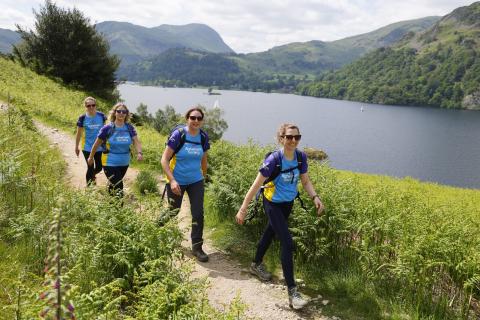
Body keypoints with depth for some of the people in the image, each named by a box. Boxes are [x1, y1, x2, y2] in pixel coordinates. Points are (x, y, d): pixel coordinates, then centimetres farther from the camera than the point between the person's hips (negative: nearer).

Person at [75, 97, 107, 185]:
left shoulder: (101, 116, -5)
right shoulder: (82, 118, -9)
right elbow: (79, 133, 0)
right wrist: (76, 147, 5)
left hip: (100, 147, 3)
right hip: (87, 147, -2)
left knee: (99, 167, 12)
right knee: (90, 168, 0)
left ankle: (92, 175, 46)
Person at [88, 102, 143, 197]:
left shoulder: (130, 128, -2)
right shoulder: (108, 128, -12)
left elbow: (136, 142, -10)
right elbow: (97, 144, -2)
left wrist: (139, 153, -30)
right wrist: (91, 157, 7)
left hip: (124, 163, 4)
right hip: (110, 163, -4)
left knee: (113, 185, 24)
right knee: (118, 189, -11)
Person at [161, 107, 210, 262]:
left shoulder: (203, 137, -4)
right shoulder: (178, 135, -17)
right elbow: (164, 159, -18)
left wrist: (204, 176, 22)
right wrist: (172, 181, -27)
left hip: (196, 181, 3)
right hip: (177, 181, -3)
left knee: (198, 214, -2)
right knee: (173, 212, 13)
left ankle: (197, 248, 12)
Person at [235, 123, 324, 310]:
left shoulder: (301, 157, -11)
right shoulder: (274, 159, -28)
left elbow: (305, 181, 1)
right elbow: (256, 185, -23)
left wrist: (315, 197, -17)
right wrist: (243, 209, -23)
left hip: (288, 203, 7)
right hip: (273, 204, -7)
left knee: (271, 232, 25)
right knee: (287, 243, -13)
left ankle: (256, 265, 50)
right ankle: (292, 292, -7)